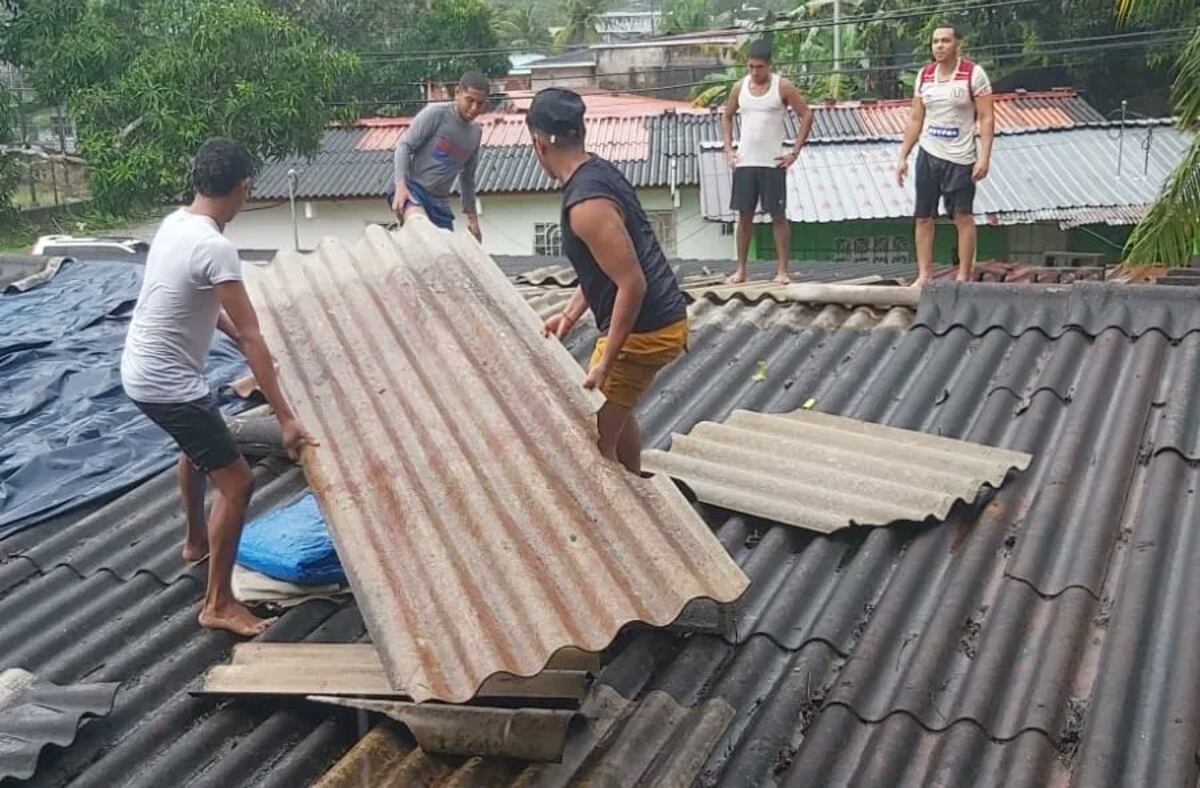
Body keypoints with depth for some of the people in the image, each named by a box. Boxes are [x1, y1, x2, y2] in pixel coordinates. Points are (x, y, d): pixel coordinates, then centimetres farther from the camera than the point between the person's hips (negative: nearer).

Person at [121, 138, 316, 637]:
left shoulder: (176, 223, 3)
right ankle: (218, 604, 5)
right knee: (237, 482, -3)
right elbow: (252, 338, -26)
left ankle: (196, 541, 54)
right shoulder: (215, 249, -26)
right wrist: (285, 418, -24)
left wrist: (238, 338, 24)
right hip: (166, 384, -10)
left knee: (197, 446, 34)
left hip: (142, 370, 10)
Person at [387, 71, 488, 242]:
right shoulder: (436, 113, -5)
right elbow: (404, 146, -8)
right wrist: (401, 185, -23)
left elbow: (467, 178, 23)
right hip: (411, 186, -6)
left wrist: (472, 218, 22)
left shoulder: (476, 133, 14)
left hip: (439, 201, 7)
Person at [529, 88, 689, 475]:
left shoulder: (585, 203, -25)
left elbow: (632, 284, -27)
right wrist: (570, 314, 15)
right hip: (661, 317, 11)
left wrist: (605, 363, -23)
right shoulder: (600, 171, 6)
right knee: (616, 407, 31)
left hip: (643, 330, -11)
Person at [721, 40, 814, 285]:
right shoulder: (739, 88, 6)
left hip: (773, 163, -3)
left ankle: (782, 271, 2)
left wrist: (794, 152, -8)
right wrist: (728, 149, 8)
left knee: (778, 216, -1)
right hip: (744, 162, 3)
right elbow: (727, 117, 20)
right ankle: (741, 270, 13)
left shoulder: (783, 87, -5)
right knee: (744, 216, 6)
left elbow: (806, 115, -3)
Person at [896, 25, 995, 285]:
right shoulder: (924, 75, 8)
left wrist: (984, 157, -17)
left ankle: (964, 277, 4)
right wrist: (903, 157, 7)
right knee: (923, 217, 3)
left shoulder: (973, 74, -6)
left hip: (960, 158, -4)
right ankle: (924, 275, 9)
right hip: (928, 155, 5)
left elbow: (986, 118, -8)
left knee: (963, 217, -3)